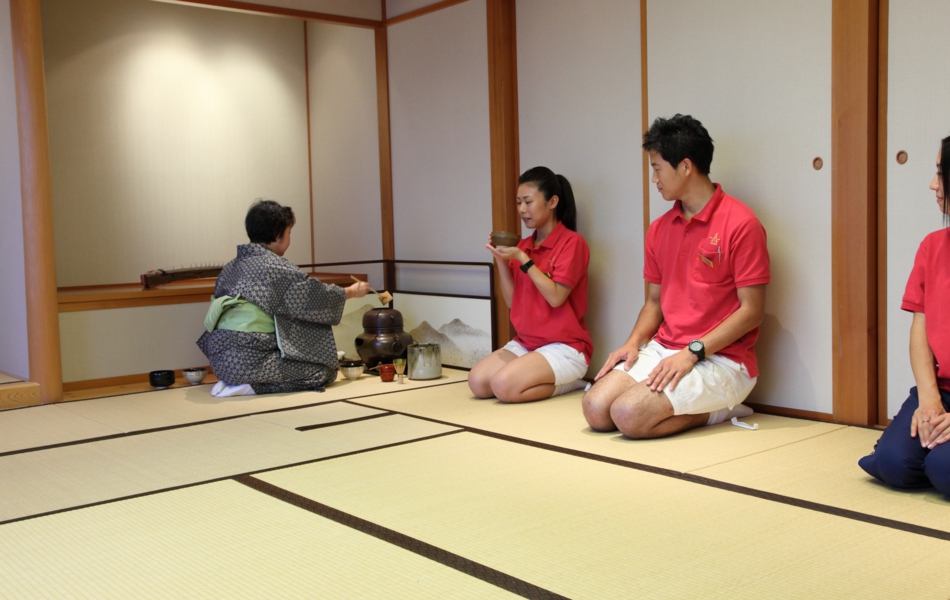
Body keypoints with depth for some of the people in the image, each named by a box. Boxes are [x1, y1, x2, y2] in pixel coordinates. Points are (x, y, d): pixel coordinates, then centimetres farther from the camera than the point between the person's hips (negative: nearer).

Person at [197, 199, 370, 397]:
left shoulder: (231, 267, 12)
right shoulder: (277, 267, -9)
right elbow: (318, 298, -2)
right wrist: (352, 292, 16)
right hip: (250, 361, -8)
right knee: (325, 369, 0)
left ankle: (232, 381, 7)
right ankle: (251, 387, -10)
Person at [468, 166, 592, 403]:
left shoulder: (572, 242, -10)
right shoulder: (522, 246, 9)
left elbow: (556, 297, -18)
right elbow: (512, 301, 9)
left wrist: (522, 259, -19)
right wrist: (501, 261, -4)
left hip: (565, 347, -7)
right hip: (525, 343, 7)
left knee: (504, 385, -26)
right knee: (477, 381, -12)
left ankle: (570, 383, -3)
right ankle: (546, 380, 5)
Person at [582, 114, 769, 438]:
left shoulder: (740, 223, -10)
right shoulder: (659, 229, 12)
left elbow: (751, 311, -12)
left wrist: (692, 352, -19)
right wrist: (634, 342, -1)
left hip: (720, 359, -7)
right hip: (663, 349, 7)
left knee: (628, 415, -25)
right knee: (595, 407, -13)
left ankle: (719, 410, -1)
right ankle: (698, 405, 4)